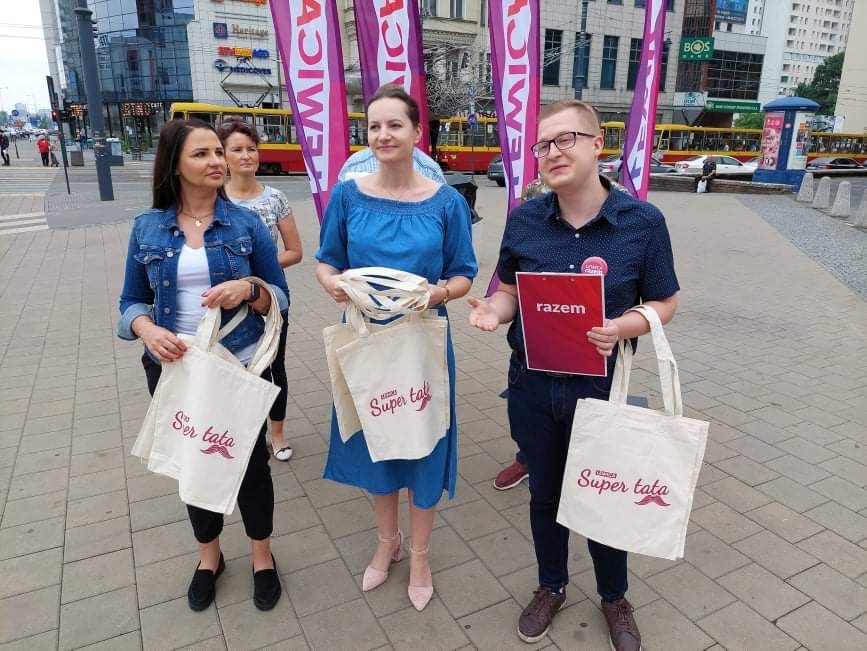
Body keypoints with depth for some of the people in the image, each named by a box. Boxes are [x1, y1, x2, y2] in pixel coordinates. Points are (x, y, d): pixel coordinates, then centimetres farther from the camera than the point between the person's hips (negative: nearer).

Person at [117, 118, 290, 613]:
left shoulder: (247, 223, -5)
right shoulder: (147, 228, -1)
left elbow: (280, 297, -1)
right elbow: (132, 303, 5)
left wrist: (248, 289, -22)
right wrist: (148, 330, -17)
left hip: (240, 367, -2)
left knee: (250, 460, 10)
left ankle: (262, 555, 36)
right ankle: (210, 555, 42)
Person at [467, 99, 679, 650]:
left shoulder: (642, 221, -11)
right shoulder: (524, 220, -4)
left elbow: (665, 302, -3)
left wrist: (624, 327, -23)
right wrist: (493, 311, -17)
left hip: (601, 387, -2)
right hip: (534, 385, 2)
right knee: (545, 493, 20)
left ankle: (615, 598, 45)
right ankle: (552, 587, 46)